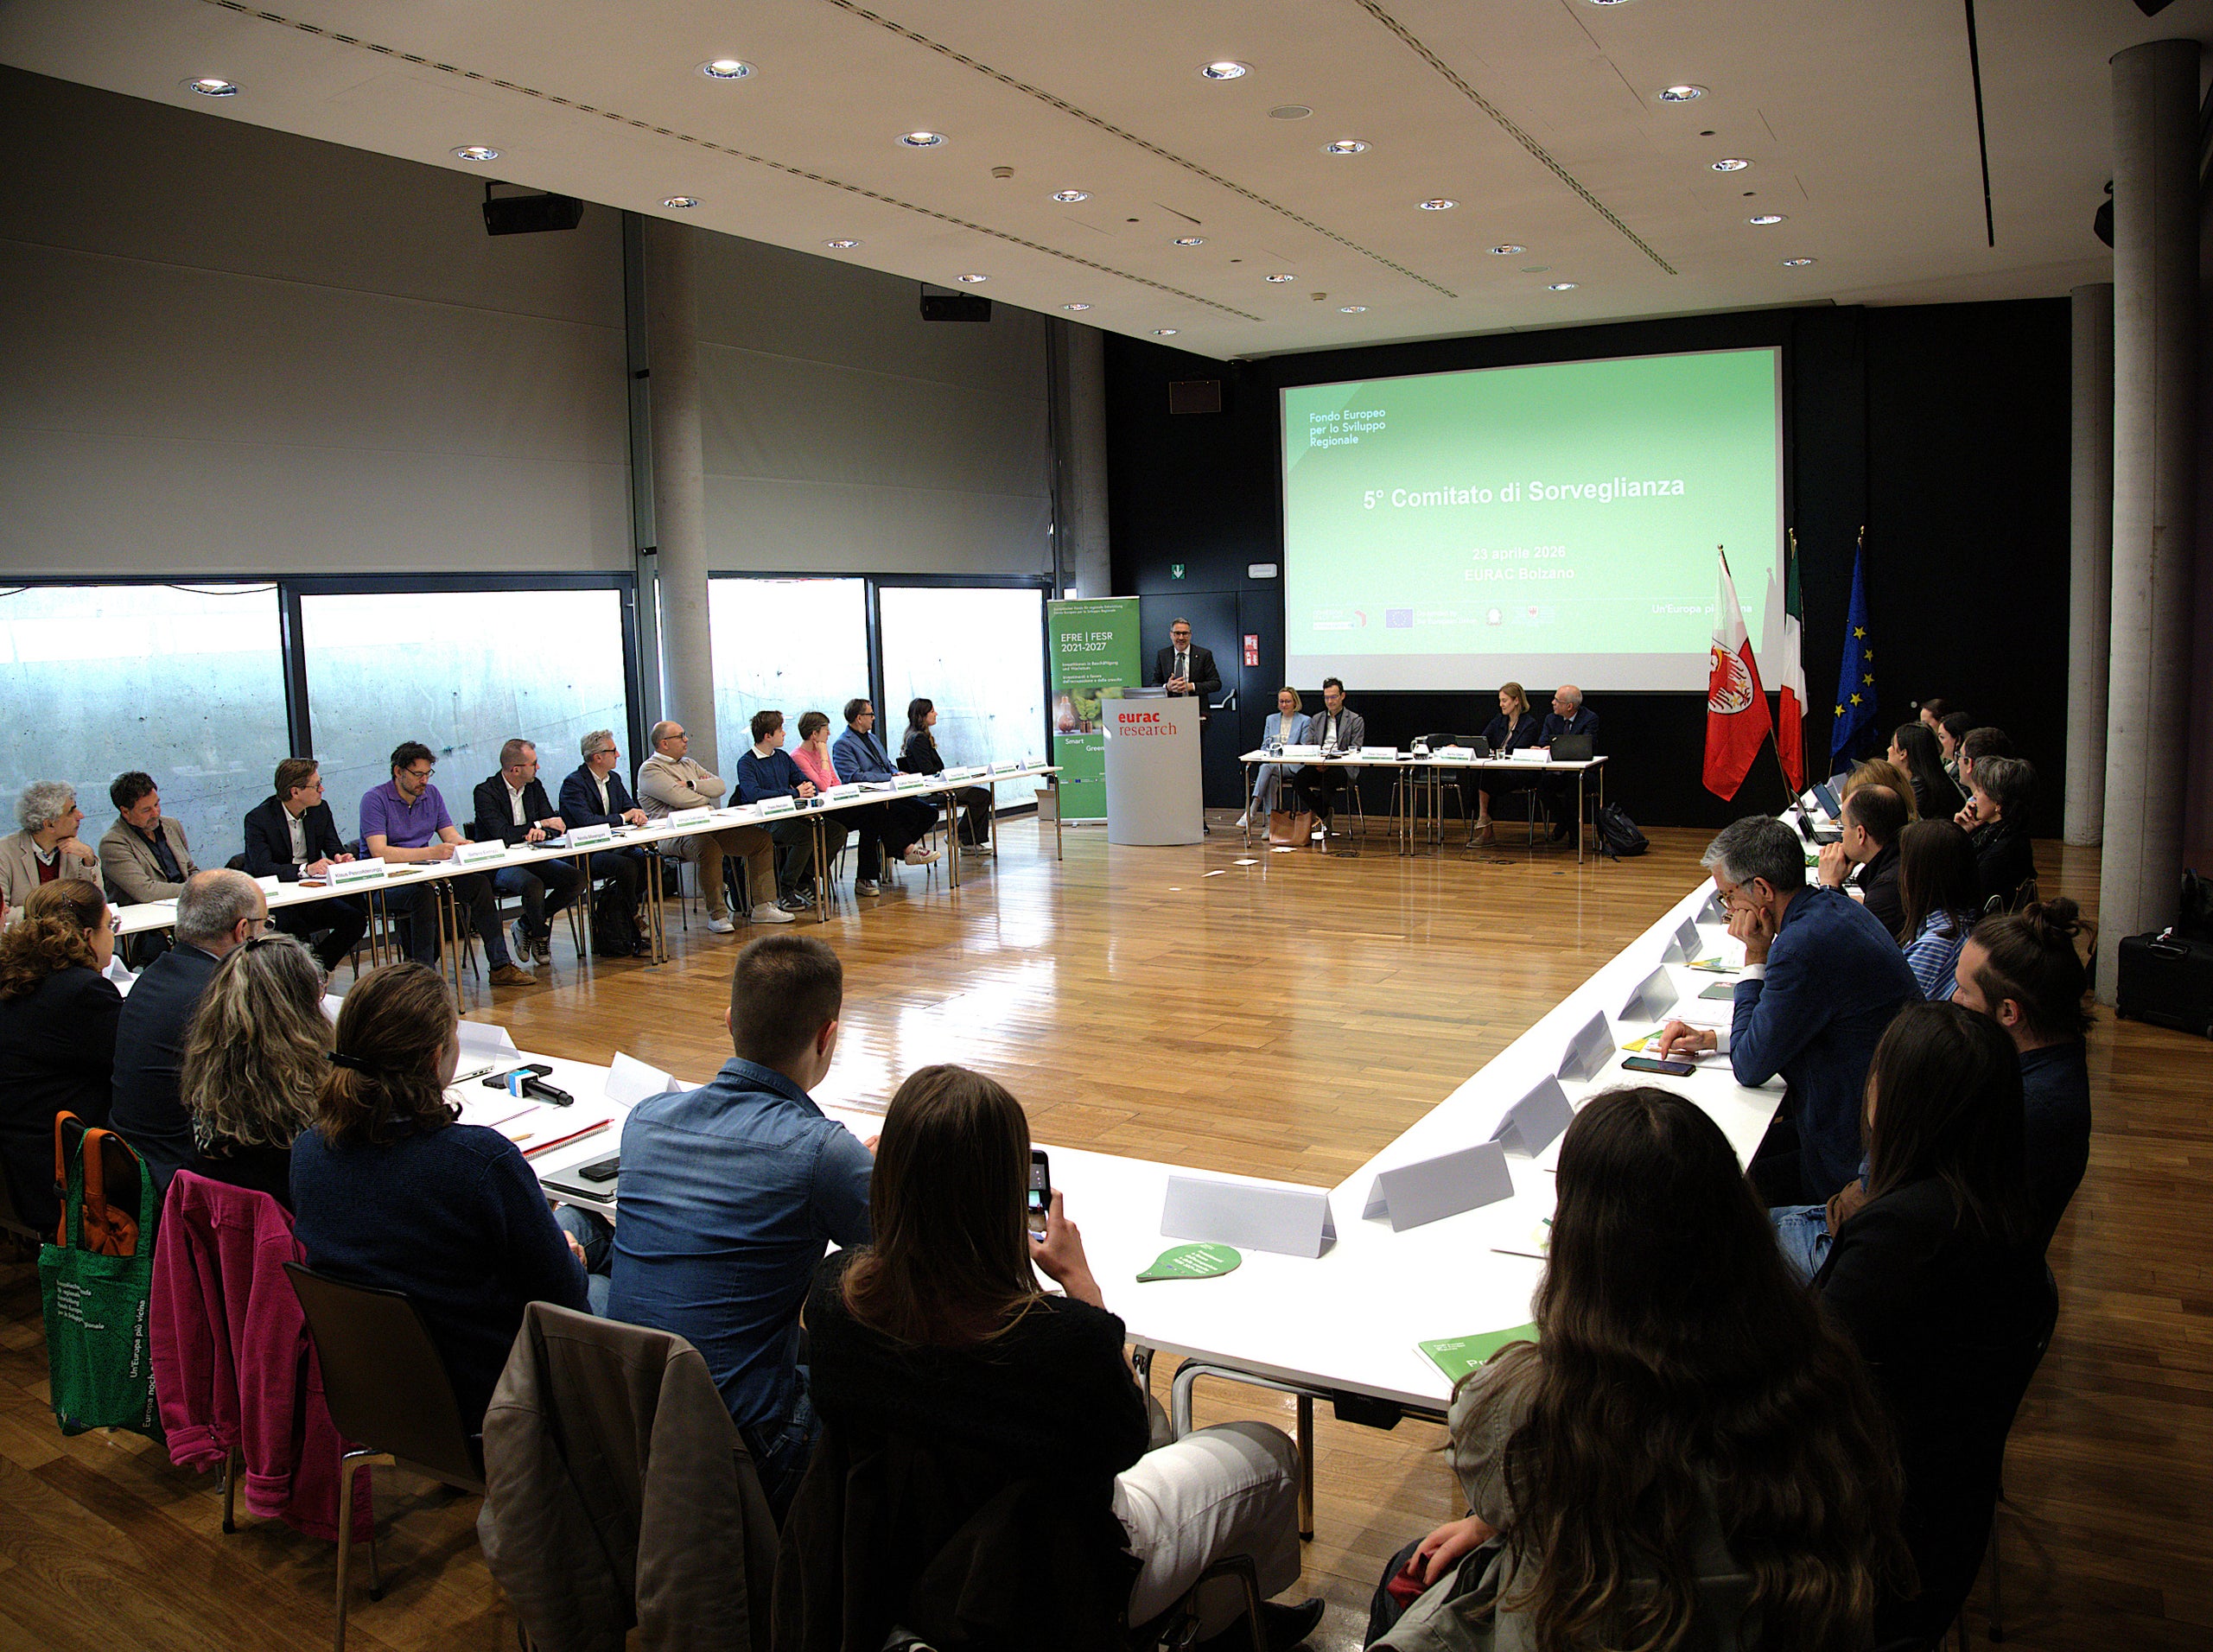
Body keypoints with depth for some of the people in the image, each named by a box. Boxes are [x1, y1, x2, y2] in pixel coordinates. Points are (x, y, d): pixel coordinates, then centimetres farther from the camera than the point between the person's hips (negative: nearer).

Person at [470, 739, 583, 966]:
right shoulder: (485, 792, -12)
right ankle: (540, 936, -4)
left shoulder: (535, 786, 8)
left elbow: (556, 826, 5)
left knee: (577, 878, -16)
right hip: (498, 866, -6)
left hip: (531, 858, 6)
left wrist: (542, 832, -20)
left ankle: (526, 925, 0)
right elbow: (502, 835, -23)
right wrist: (540, 824, -15)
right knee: (534, 885, -35)